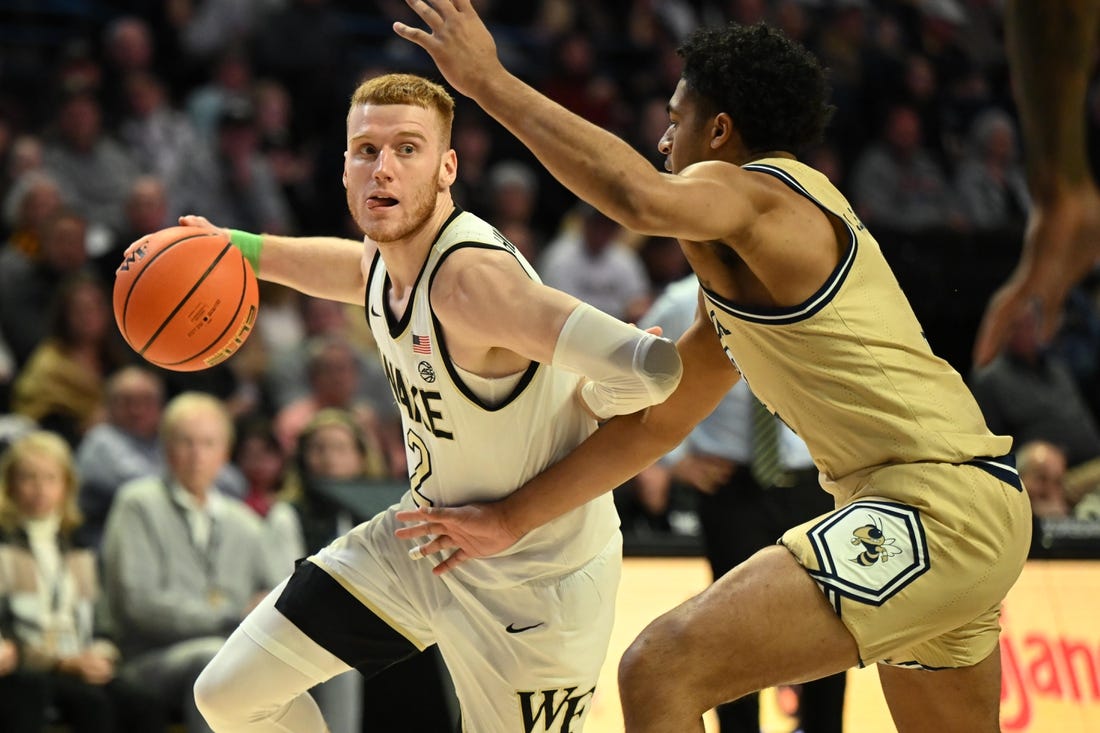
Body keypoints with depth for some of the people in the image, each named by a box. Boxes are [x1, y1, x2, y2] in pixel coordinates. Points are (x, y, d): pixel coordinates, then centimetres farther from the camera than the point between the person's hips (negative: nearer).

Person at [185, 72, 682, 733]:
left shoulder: (472, 279, -32)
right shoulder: (383, 260, -5)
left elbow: (651, 367, -43)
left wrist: (585, 403, -22)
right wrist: (234, 247, 18)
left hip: (532, 580, -8)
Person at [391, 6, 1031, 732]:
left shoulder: (753, 189, -6)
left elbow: (645, 201, -30)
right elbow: (656, 420, 29)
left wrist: (489, 81, -22)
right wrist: (510, 520, 30)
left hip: (931, 506, -11)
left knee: (661, 671, -18)